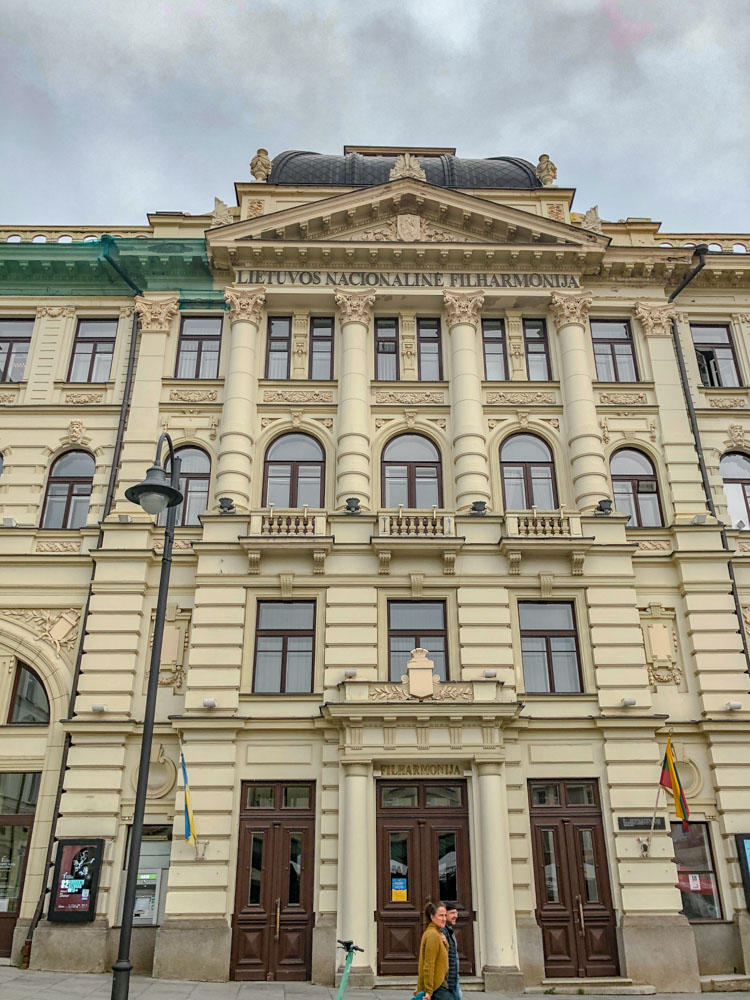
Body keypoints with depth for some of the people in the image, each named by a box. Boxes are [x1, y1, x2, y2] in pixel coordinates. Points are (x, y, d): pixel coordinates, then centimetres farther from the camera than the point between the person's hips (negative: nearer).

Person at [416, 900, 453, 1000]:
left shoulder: (438, 934, 14)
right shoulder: (433, 934, -15)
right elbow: (429, 965, -19)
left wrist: (445, 943, -1)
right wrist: (429, 991, -20)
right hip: (437, 987, -9)